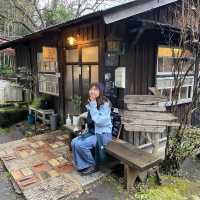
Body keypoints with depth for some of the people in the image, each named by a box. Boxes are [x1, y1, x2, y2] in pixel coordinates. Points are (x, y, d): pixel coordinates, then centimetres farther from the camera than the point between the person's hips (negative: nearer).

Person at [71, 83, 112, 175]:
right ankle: (83, 165, 2)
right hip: (92, 132, 8)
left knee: (80, 144, -22)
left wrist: (93, 105, -26)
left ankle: (92, 165, 1)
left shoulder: (105, 104, -18)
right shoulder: (90, 103, 6)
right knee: (74, 142, -12)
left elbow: (99, 121, -29)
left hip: (103, 134, -8)